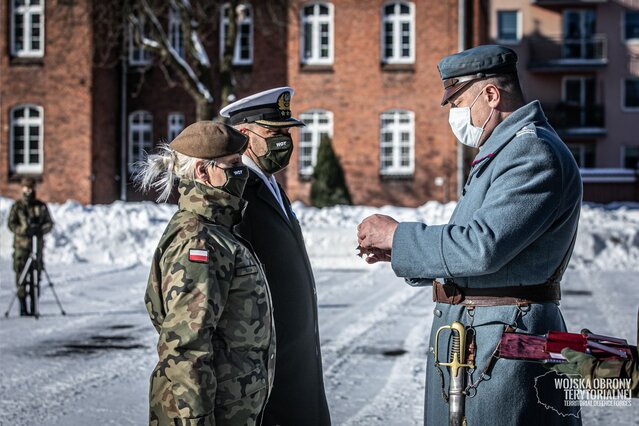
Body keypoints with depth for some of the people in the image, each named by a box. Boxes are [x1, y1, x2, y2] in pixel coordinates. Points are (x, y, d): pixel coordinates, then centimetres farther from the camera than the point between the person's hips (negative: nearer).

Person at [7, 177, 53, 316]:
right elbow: (11, 224, -1)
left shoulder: (41, 206, 10)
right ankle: (23, 307, -3)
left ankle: (33, 307, 7)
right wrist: (23, 230, -17)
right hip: (21, 245, -2)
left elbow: (49, 224, 8)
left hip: (37, 246, 2)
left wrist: (39, 229, -12)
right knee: (21, 275, -7)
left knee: (36, 276, 1)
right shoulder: (17, 206, 6)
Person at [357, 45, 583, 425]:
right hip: (471, 336, 10)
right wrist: (399, 251, 10)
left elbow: (484, 246, -25)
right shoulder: (500, 154, 19)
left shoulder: (535, 152, -15)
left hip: (501, 345, -10)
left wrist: (397, 236, -13)